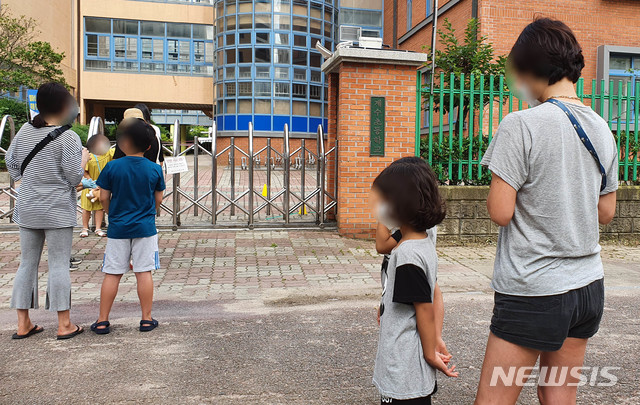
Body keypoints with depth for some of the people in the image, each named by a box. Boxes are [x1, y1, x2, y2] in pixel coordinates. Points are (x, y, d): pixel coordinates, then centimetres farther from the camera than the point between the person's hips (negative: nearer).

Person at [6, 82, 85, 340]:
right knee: (59, 265, 0)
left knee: (27, 263, 12)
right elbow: (75, 177, -14)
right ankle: (64, 325, 7)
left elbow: (11, 163, 14)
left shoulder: (24, 131, 5)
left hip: (27, 209, 6)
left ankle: (23, 324, 20)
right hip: (58, 210, -6)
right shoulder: (68, 138, -13)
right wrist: (83, 161, 4)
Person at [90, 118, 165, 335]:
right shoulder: (155, 169, -3)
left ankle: (102, 321, 14)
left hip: (118, 228, 0)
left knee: (112, 274, 7)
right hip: (145, 228, 0)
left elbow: (104, 198, -1)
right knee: (144, 273, 5)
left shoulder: (112, 167, -6)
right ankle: (146, 319, 11)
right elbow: (158, 199, 5)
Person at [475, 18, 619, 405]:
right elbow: (606, 213, 13)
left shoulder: (521, 125, -15)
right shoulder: (603, 130, 7)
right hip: (588, 286, 8)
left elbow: (501, 212, -18)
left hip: (532, 292, -7)